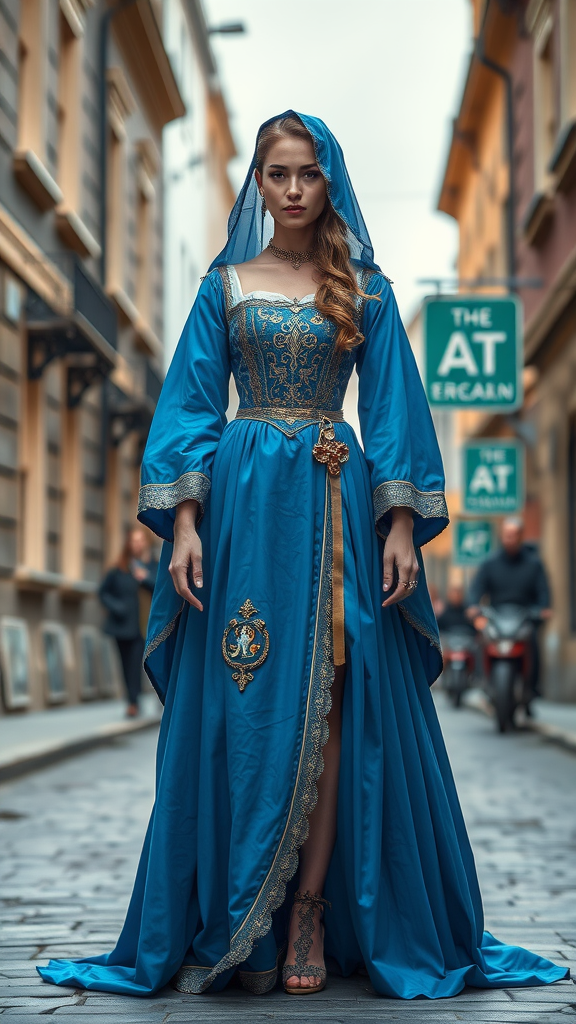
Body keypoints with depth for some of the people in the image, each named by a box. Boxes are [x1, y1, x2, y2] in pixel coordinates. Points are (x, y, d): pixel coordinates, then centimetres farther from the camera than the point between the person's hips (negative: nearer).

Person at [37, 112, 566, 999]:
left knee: (330, 706, -4)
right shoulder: (225, 285, 11)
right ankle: (245, 920, 5)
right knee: (245, 709, -2)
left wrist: (401, 526, -4)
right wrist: (185, 522, -5)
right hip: (243, 500, 0)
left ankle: (311, 912, 1)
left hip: (336, 502, 0)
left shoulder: (366, 291, 10)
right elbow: (191, 407, 6)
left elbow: (393, 412, 6)